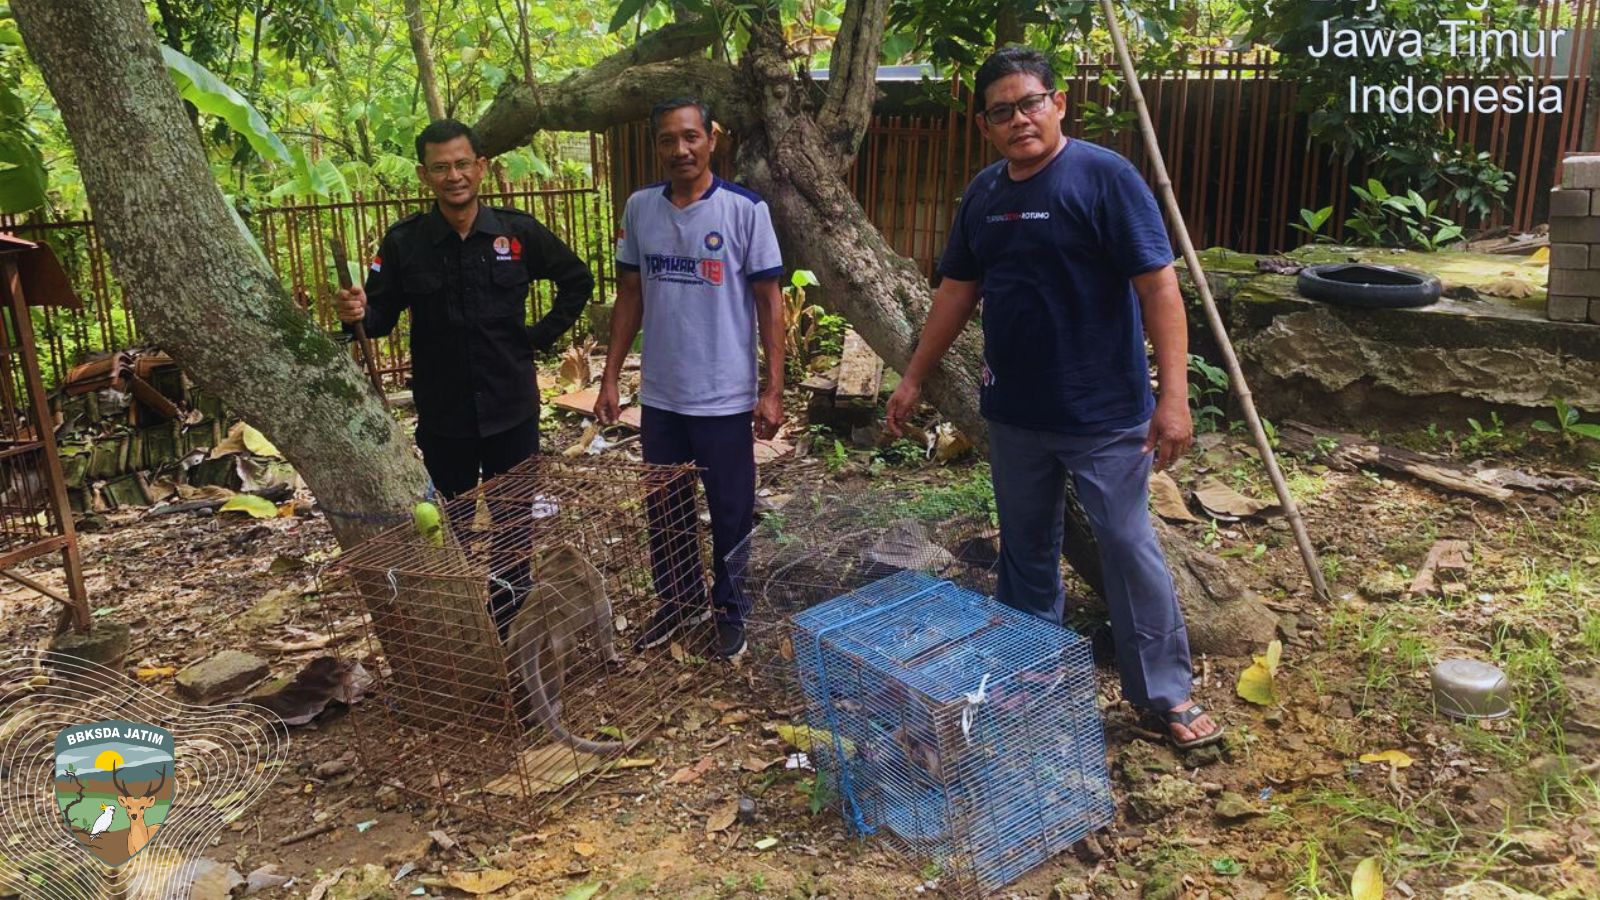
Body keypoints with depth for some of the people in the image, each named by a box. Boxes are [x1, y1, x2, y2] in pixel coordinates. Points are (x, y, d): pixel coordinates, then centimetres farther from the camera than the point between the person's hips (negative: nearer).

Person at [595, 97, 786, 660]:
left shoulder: (745, 209, -9)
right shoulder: (640, 208, 3)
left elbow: (769, 302, -6)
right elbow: (629, 297, 10)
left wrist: (773, 389, -10)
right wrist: (610, 378, 7)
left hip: (725, 398, -4)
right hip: (660, 396, 4)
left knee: (730, 513, 9)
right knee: (664, 510, 15)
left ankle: (730, 609, 28)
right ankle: (678, 601, 35)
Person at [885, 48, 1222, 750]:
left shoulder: (1104, 177, -12)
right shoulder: (983, 194, 7)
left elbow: (1158, 285, -15)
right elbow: (957, 290, 15)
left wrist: (1173, 394, -21)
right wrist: (914, 377, 15)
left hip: (1104, 412, -6)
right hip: (1014, 411, 6)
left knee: (1129, 550, 1)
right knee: (1025, 551, 16)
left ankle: (1165, 695, 16)